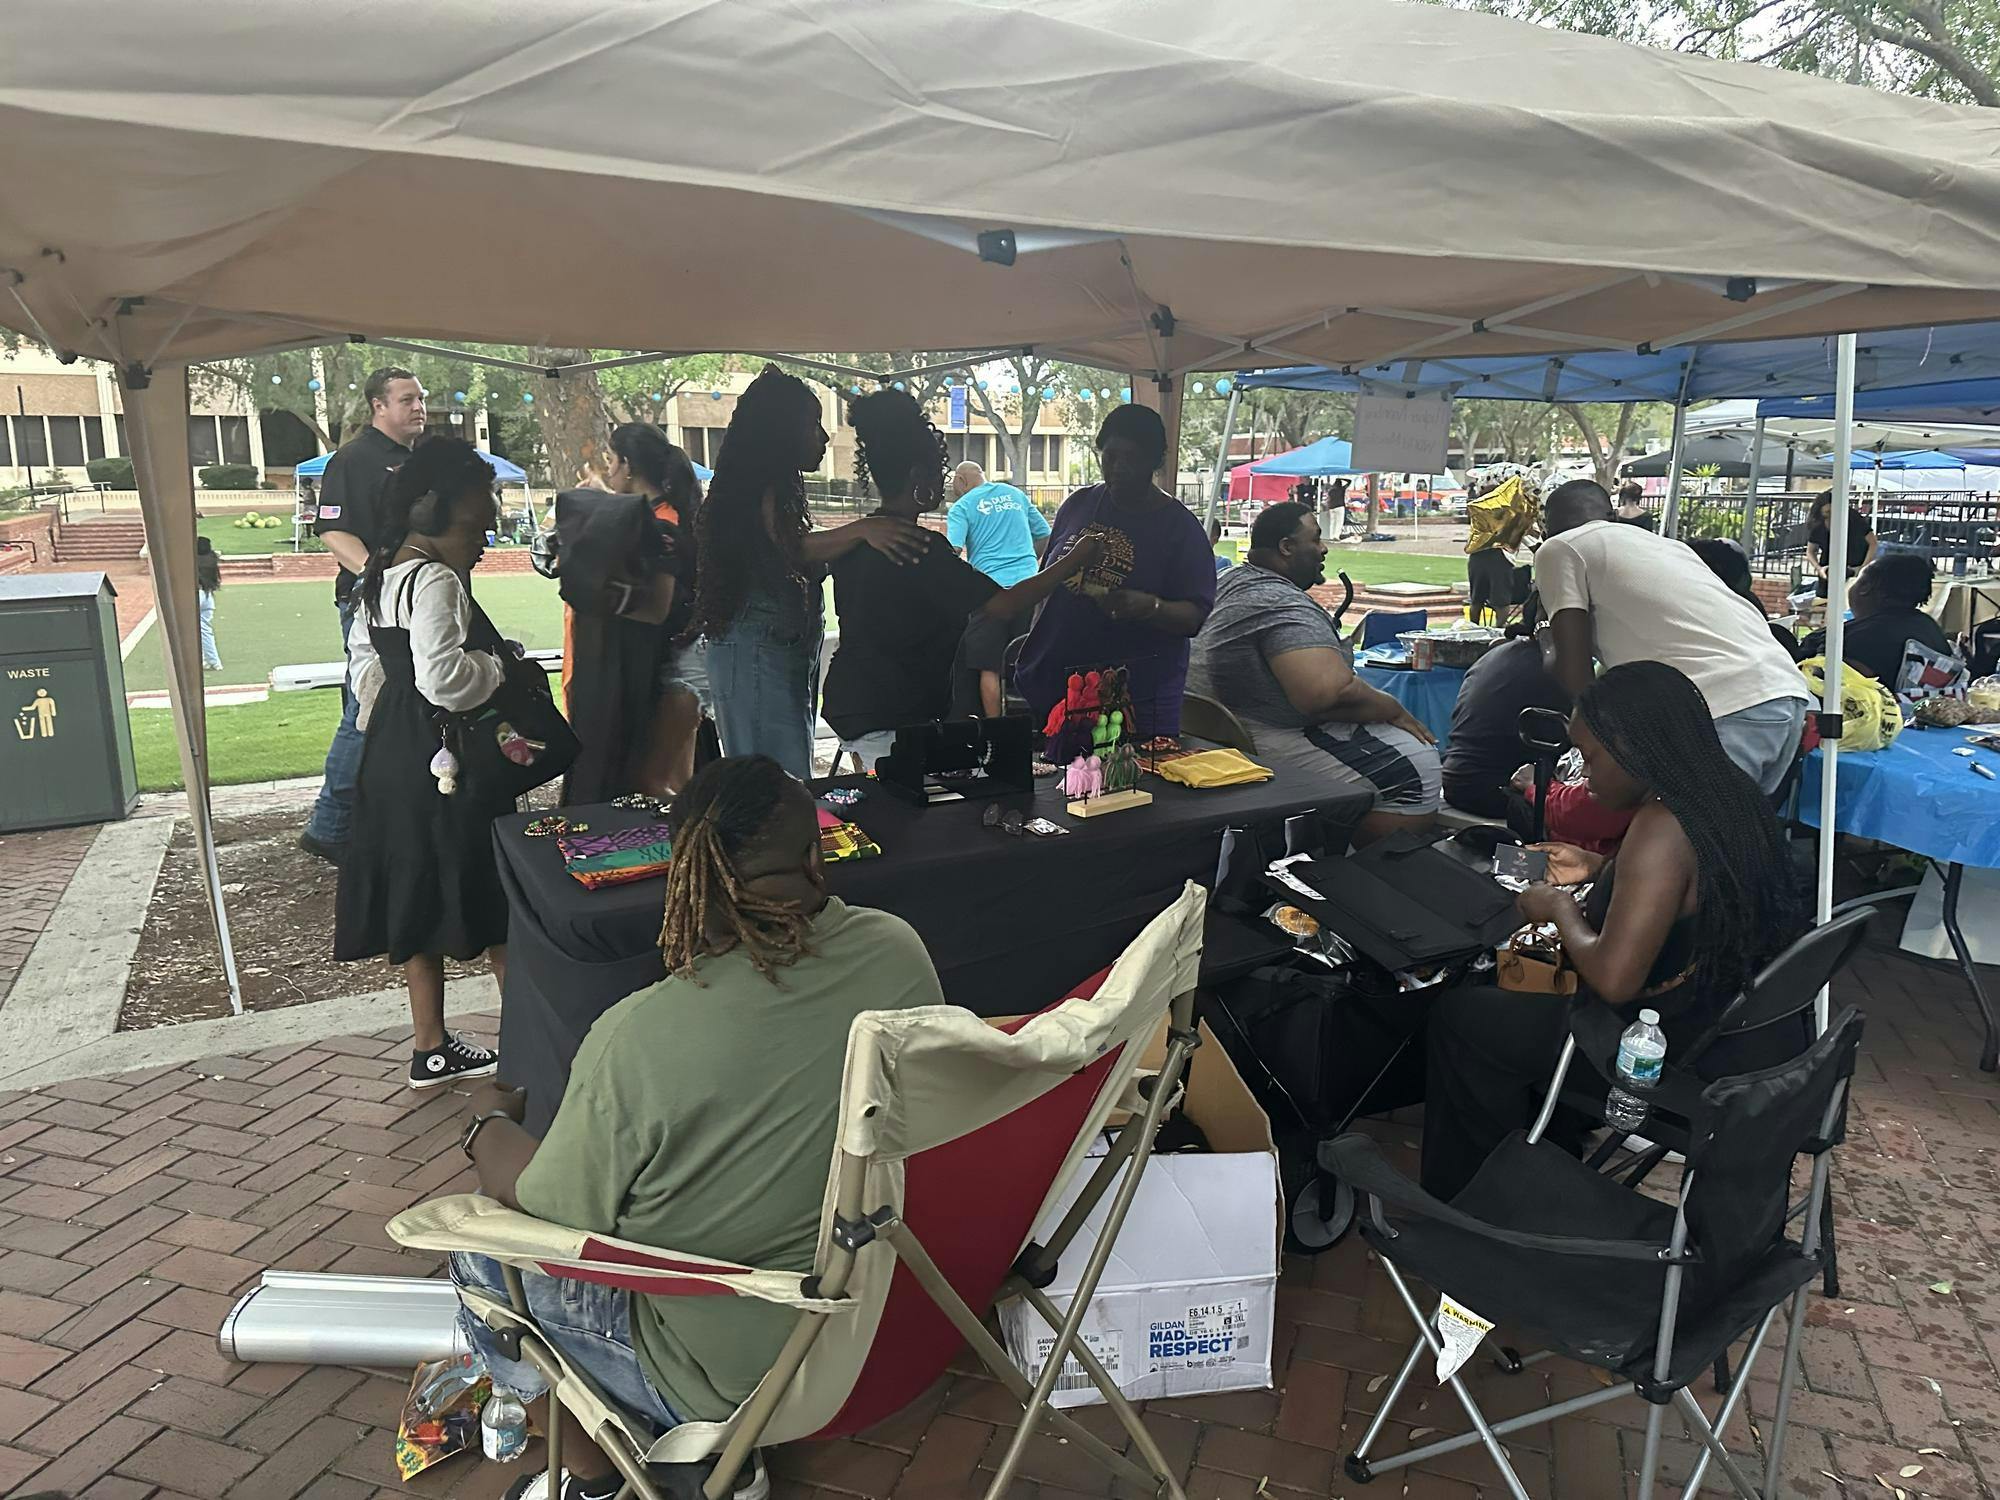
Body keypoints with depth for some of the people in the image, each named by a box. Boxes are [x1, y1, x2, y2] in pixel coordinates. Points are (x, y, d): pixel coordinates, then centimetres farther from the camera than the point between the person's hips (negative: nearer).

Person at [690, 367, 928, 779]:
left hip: (783, 655, 10)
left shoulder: (777, 489, 17)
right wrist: (863, 529, -44)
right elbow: (799, 550, -31)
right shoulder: (765, 488, -14)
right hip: (761, 655, -10)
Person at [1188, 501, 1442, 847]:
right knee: (1416, 765, -14)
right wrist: (1396, 711, -15)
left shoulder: (1232, 581, 12)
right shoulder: (1282, 604, -22)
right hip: (1270, 748, -11)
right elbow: (1330, 693, -32)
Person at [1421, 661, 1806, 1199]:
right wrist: (1597, 868, 13)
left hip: (1683, 1061, -10)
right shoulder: (1730, 795, 0)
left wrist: (1560, 908, -15)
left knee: (1459, 1015, 1)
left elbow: (1612, 978, -32)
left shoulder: (1662, 829, -29)